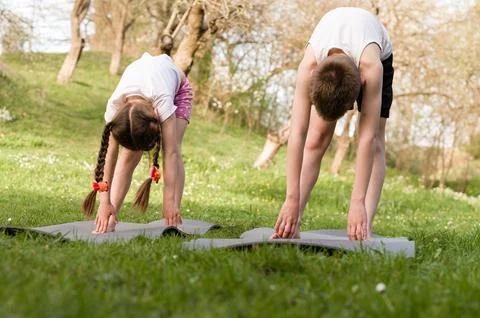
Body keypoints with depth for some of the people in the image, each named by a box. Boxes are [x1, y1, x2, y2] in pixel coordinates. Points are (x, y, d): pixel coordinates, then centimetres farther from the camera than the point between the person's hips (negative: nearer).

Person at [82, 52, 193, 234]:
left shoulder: (163, 102, -45)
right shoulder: (115, 106, -37)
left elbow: (170, 153, -44)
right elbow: (109, 154, -32)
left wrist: (169, 201, -45)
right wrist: (105, 202, -34)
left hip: (177, 87, -2)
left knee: (173, 149, -23)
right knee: (128, 154, -16)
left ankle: (174, 220, -23)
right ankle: (111, 219, -17)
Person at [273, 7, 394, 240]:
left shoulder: (372, 67, -46)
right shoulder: (308, 67, -41)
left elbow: (367, 138, -46)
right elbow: (297, 134, -42)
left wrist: (358, 203, -49)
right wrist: (293, 200, -45)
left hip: (380, 54, -1)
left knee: (374, 141, -15)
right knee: (317, 136, -13)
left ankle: (364, 228, -21)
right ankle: (293, 223, -16)